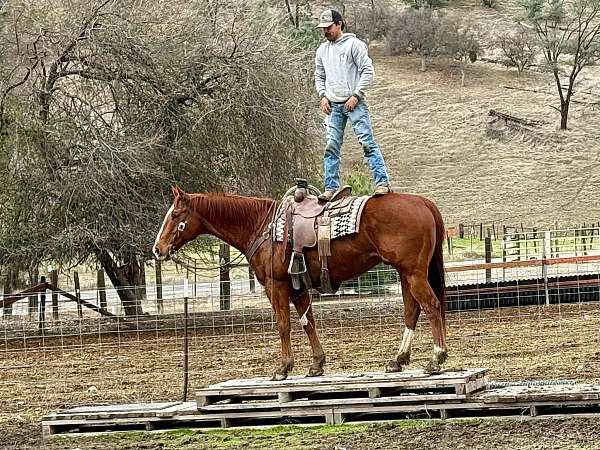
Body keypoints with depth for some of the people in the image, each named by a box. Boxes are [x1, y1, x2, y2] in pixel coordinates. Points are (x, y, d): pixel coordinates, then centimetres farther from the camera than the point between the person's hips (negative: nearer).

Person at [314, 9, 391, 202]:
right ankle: (331, 188, 6)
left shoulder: (354, 44, -5)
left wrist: (356, 96, -14)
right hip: (333, 106, 6)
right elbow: (319, 77, 23)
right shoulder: (322, 50, 14)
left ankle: (382, 182, -14)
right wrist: (323, 96, 6)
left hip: (354, 103, -6)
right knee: (331, 146, 2)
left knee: (367, 142, -11)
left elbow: (368, 71, -9)